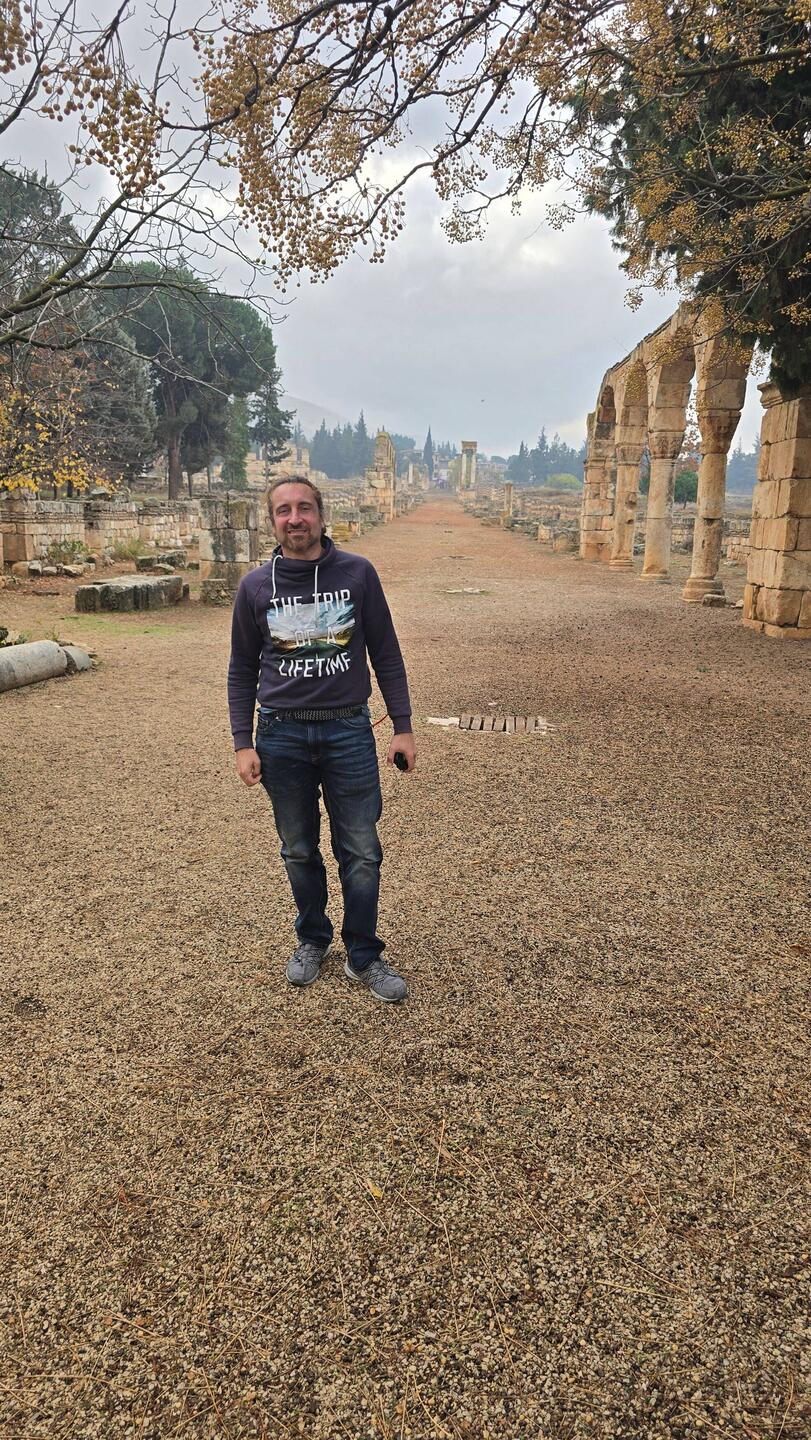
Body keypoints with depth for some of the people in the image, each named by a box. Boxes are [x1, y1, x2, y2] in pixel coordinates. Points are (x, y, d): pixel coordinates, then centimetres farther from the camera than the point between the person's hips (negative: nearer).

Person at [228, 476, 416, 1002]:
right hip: (282, 735, 1)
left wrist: (403, 728, 1)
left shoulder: (358, 573, -2)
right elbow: (242, 671, 7)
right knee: (300, 851, 14)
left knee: (362, 852, 4)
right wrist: (244, 743, 1)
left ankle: (364, 955, 21)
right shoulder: (256, 585, 2)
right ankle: (312, 940, 34)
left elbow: (386, 654, 3)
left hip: (349, 730, -1)